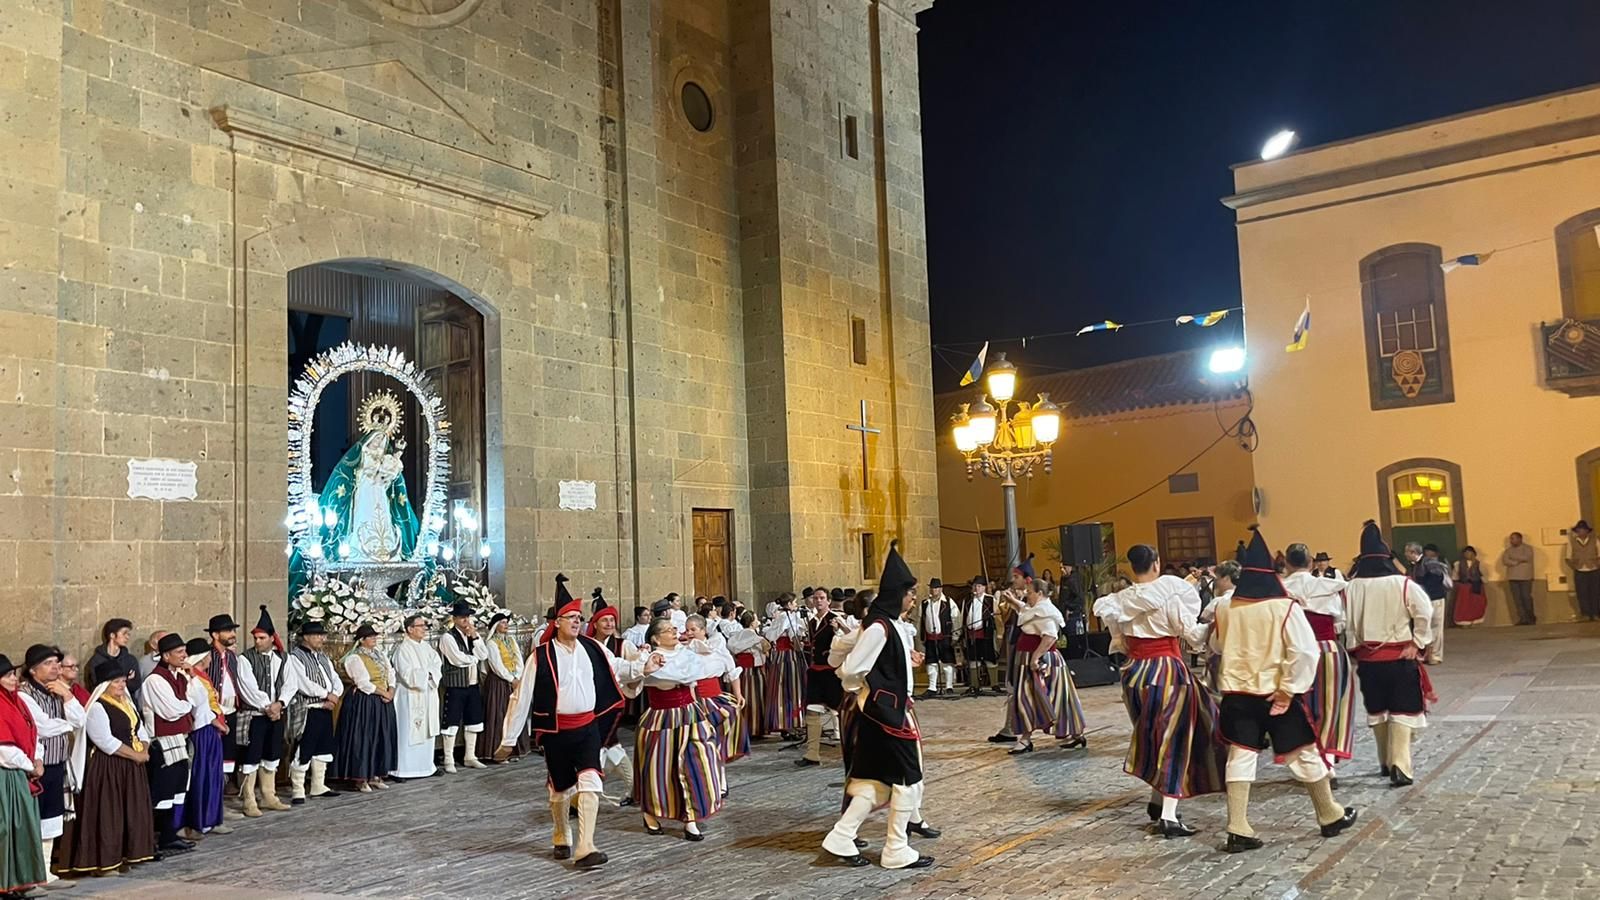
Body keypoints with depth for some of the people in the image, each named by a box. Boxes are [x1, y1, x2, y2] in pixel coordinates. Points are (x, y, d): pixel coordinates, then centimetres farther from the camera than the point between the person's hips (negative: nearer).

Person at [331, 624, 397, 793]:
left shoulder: (378, 654, 13)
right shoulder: (355, 658, -11)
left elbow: (391, 673, 8)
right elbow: (363, 683, -18)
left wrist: (391, 691, -9)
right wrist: (383, 692, -13)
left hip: (382, 703, 8)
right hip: (363, 702, -8)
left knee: (382, 739, 9)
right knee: (363, 739, -3)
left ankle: (375, 775, 17)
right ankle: (361, 779, 4)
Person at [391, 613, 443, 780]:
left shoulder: (427, 647, 12)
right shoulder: (403, 649, -11)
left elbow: (438, 664, 5)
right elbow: (407, 674, -18)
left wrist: (429, 672, -14)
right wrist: (427, 673, -10)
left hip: (428, 695, 7)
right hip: (411, 696, -7)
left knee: (428, 731, 10)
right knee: (409, 733, -4)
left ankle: (425, 765, 18)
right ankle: (404, 769, 1)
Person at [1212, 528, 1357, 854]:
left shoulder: (1226, 608, -1)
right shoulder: (1284, 606, -12)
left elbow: (1218, 645, 15)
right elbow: (1304, 652, -19)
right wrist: (1288, 689, -13)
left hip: (1238, 692, 2)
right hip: (1278, 694, -2)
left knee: (1240, 757, 4)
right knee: (1304, 754, 13)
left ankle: (1238, 830, 0)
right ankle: (1331, 817, 30)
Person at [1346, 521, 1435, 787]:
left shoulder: (1352, 587, -6)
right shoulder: (1403, 584, -11)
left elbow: (1347, 623, -3)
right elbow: (1424, 613, -13)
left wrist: (1356, 650, 8)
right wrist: (1417, 643, -3)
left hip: (1368, 658, 3)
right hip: (1400, 656, -2)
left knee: (1377, 711, 18)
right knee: (1402, 711, 3)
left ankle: (1386, 763, 30)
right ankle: (1399, 766, -8)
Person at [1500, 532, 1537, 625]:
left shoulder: (1527, 548, 4)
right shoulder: (1508, 550, 15)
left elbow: (1526, 557, -15)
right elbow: (1505, 561, 0)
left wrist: (1513, 557, -4)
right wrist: (1517, 562, -12)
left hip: (1525, 577, -4)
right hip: (1513, 578, 4)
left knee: (1526, 597, -7)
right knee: (1517, 599, -2)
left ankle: (1531, 618, 7)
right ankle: (1523, 618, -1)